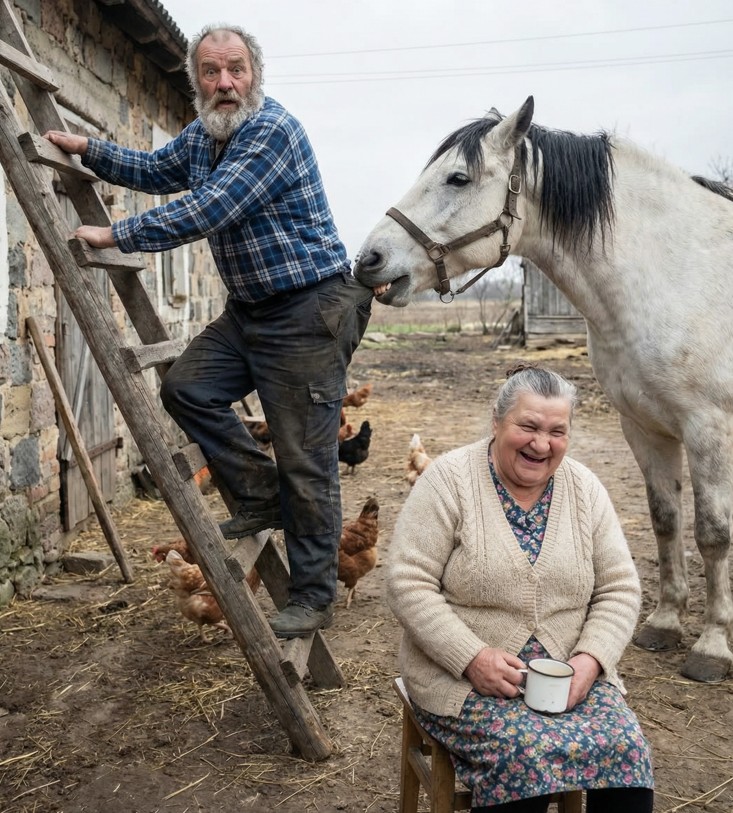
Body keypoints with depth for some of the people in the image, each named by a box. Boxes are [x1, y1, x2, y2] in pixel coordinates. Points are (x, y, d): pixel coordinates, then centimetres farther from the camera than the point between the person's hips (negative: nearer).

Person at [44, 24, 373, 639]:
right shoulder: (201, 136, 11)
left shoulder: (274, 130, -18)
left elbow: (206, 212, -25)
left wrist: (117, 236, -18)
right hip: (249, 310, 9)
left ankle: (313, 599, 8)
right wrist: (89, 150, 18)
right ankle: (262, 497, 17)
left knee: (305, 462, -5)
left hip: (308, 312, -9)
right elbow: (157, 172, 29)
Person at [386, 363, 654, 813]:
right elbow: (409, 584, -13)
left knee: (625, 747, -19)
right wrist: (473, 658, -21)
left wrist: (590, 660, -11)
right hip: (464, 675, -3)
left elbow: (619, 589, 5)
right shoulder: (450, 480, -10)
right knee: (527, 755, -27)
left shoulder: (585, 489, 3)